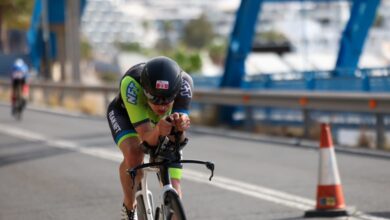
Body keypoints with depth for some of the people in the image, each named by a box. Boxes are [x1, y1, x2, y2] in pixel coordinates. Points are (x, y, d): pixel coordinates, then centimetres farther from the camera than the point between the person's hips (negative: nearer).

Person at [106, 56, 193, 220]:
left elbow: (177, 139, -39)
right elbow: (146, 137, -44)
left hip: (161, 120, 2)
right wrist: (158, 131, -65)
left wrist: (180, 125, -60)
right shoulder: (131, 84, -43)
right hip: (125, 114, -2)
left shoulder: (184, 82, -38)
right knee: (134, 153, -32)